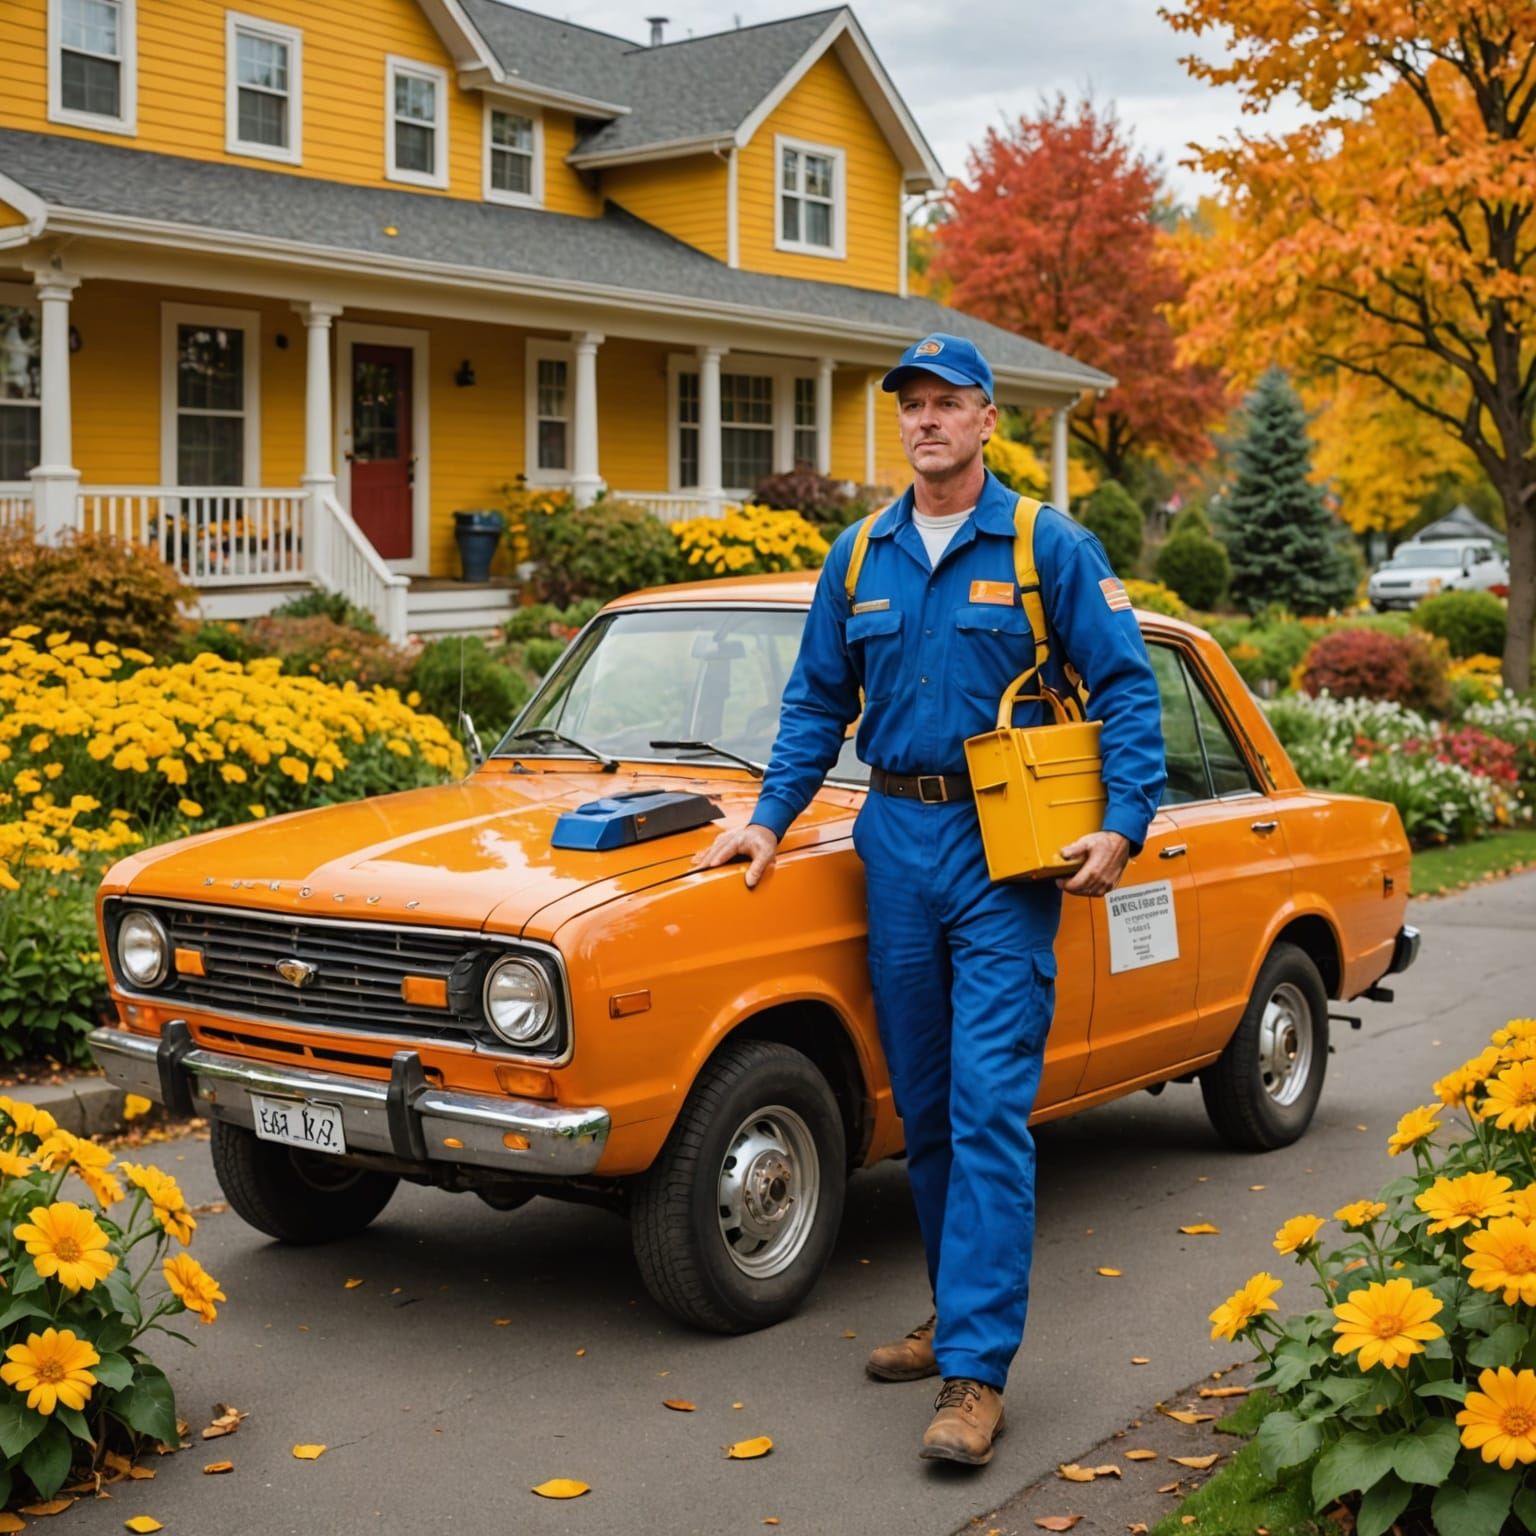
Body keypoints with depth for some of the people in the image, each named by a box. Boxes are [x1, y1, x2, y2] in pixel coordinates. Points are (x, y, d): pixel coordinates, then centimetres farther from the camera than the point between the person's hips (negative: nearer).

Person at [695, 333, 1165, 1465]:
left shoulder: (1052, 548, -2)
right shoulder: (861, 557, 11)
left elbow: (1126, 688, -4)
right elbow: (818, 703, 17)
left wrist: (1125, 824, -14)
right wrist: (772, 818, 8)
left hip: (1004, 851, -5)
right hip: (896, 840, 5)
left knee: (989, 1106, -10)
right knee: (925, 1106, 12)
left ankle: (976, 1371, -8)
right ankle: (959, 1309, 27)